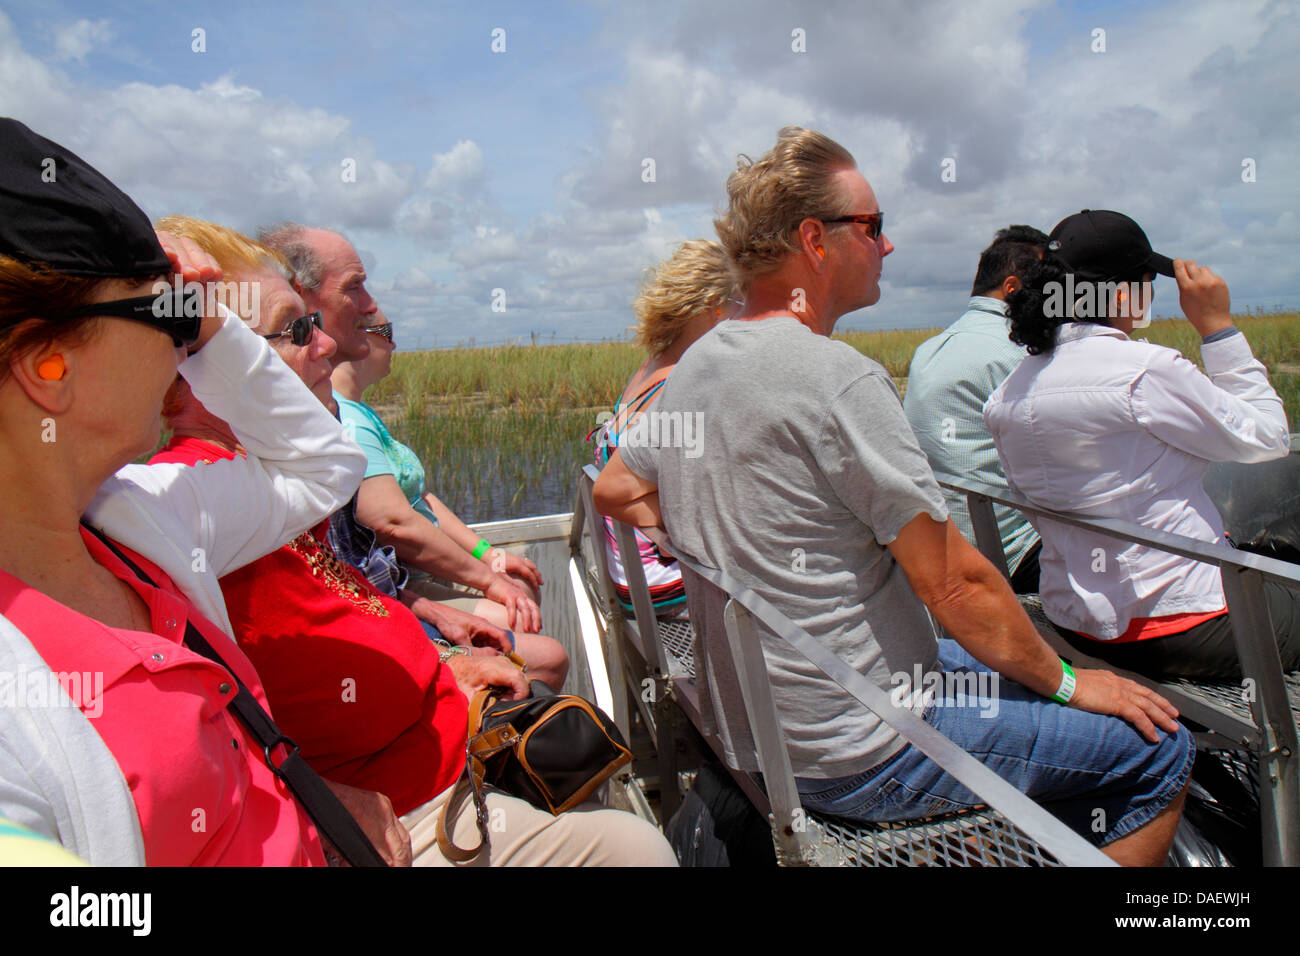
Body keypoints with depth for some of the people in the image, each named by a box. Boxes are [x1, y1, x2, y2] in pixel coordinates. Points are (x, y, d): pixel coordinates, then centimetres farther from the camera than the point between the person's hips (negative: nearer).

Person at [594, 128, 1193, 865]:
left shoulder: (694, 366, 4)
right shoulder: (840, 379, -23)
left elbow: (617, 492, 16)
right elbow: (956, 582, -19)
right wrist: (1067, 683, -4)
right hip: (859, 759, -9)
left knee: (1005, 666, 26)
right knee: (1160, 749, 1)